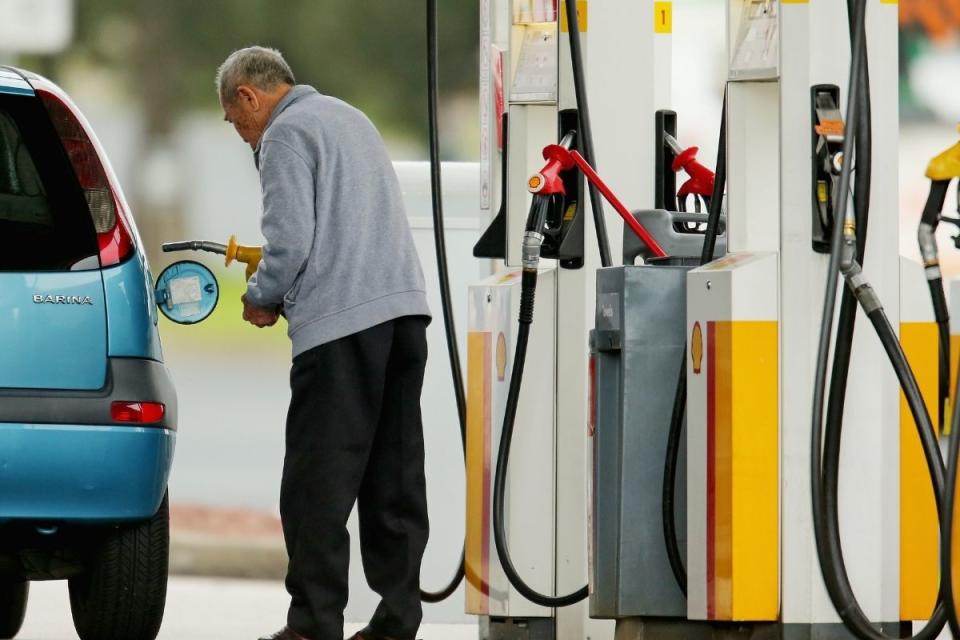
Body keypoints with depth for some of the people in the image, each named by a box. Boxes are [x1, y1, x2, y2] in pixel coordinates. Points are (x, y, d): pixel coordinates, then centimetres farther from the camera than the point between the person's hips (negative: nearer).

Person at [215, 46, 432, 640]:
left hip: (339, 322, -9)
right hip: (405, 307, 9)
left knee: (318, 484, -5)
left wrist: (261, 298, 3)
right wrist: (277, 285, 28)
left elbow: (291, 240, -13)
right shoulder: (351, 117, 23)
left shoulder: (286, 134, -5)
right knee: (395, 475, 8)